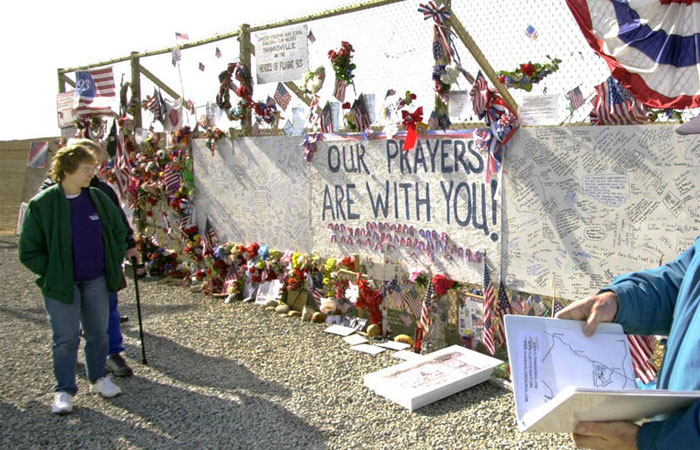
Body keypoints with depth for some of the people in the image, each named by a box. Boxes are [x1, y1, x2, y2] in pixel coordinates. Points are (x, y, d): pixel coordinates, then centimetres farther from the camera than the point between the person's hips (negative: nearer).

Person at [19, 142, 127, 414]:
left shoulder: (98, 199, 0)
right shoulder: (41, 204, -12)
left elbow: (119, 233, 12)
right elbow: (29, 251, -7)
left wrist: (114, 266, 5)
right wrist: (51, 274, -12)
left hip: (97, 280, 4)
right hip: (61, 284, -4)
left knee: (98, 333, 14)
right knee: (66, 338, 2)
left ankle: (98, 378, 32)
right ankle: (64, 391, 16)